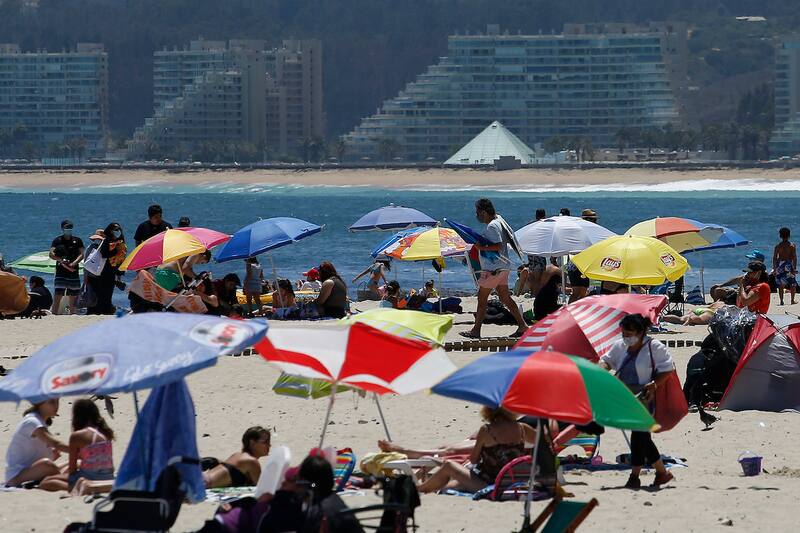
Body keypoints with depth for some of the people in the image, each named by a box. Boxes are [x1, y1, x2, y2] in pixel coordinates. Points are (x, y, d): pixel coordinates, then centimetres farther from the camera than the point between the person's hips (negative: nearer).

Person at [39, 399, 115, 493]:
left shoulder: (76, 436, -9)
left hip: (89, 477, -6)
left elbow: (72, 469, -6)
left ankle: (74, 487, -21)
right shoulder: (105, 433, 8)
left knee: (45, 483, 1)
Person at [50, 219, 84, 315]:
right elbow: (51, 254, -7)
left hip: (74, 273, 3)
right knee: (58, 295, -11)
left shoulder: (77, 241, 10)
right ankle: (54, 314, -13)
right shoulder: (57, 240, 4)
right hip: (61, 273, -3)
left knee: (73, 296, 8)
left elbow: (81, 254, 1)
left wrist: (74, 263, -16)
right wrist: (61, 260, -24)